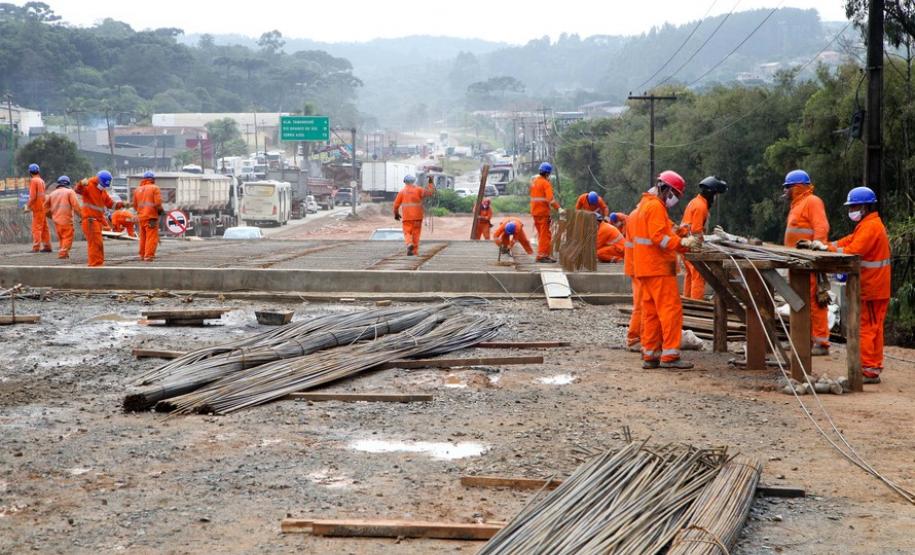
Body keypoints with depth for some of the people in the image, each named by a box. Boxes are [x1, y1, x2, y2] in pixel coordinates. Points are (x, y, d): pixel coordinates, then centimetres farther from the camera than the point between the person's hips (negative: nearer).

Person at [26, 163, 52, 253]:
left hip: (37, 208, -8)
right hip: (43, 207, 8)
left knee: (36, 228, -9)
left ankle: (36, 248, -12)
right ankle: (47, 246, 15)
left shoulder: (33, 181, -10)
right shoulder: (41, 181, 14)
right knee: (44, 228, 12)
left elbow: (33, 196, -16)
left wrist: (28, 206, -10)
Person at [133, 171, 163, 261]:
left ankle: (142, 255, 25)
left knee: (143, 237, 17)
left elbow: (135, 205, 15)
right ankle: (148, 256, -11)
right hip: (151, 217, -6)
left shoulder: (137, 190, 13)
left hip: (141, 217, 6)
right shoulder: (155, 188, -5)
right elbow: (158, 203, -14)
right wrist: (160, 210, 3)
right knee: (151, 237, -5)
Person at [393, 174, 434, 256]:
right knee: (416, 234, 9)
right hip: (417, 216, 0)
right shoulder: (418, 190, -1)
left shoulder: (402, 191, 1)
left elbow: (396, 204, 2)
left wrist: (396, 214, 17)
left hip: (406, 217, 0)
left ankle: (409, 244, -23)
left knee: (407, 233, 6)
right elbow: (430, 192, -4)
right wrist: (430, 184, 10)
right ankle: (414, 251, 8)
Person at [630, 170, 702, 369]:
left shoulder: (645, 204, 21)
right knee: (671, 309, -10)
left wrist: (683, 243, 16)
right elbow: (658, 237, -21)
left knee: (651, 311, 10)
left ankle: (650, 355, 11)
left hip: (646, 268, 10)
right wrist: (683, 242, -21)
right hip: (659, 268, -10)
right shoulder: (656, 206, -11)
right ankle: (670, 355, -12)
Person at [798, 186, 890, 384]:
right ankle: (874, 368, 20)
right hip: (874, 286, 11)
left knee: (866, 328, -8)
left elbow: (852, 251, -26)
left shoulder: (870, 227, -17)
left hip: (871, 288, -11)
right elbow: (847, 242, 14)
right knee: (873, 328, 14)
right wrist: (817, 245, 5)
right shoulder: (867, 225, 18)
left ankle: (869, 371, -7)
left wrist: (826, 248, -19)